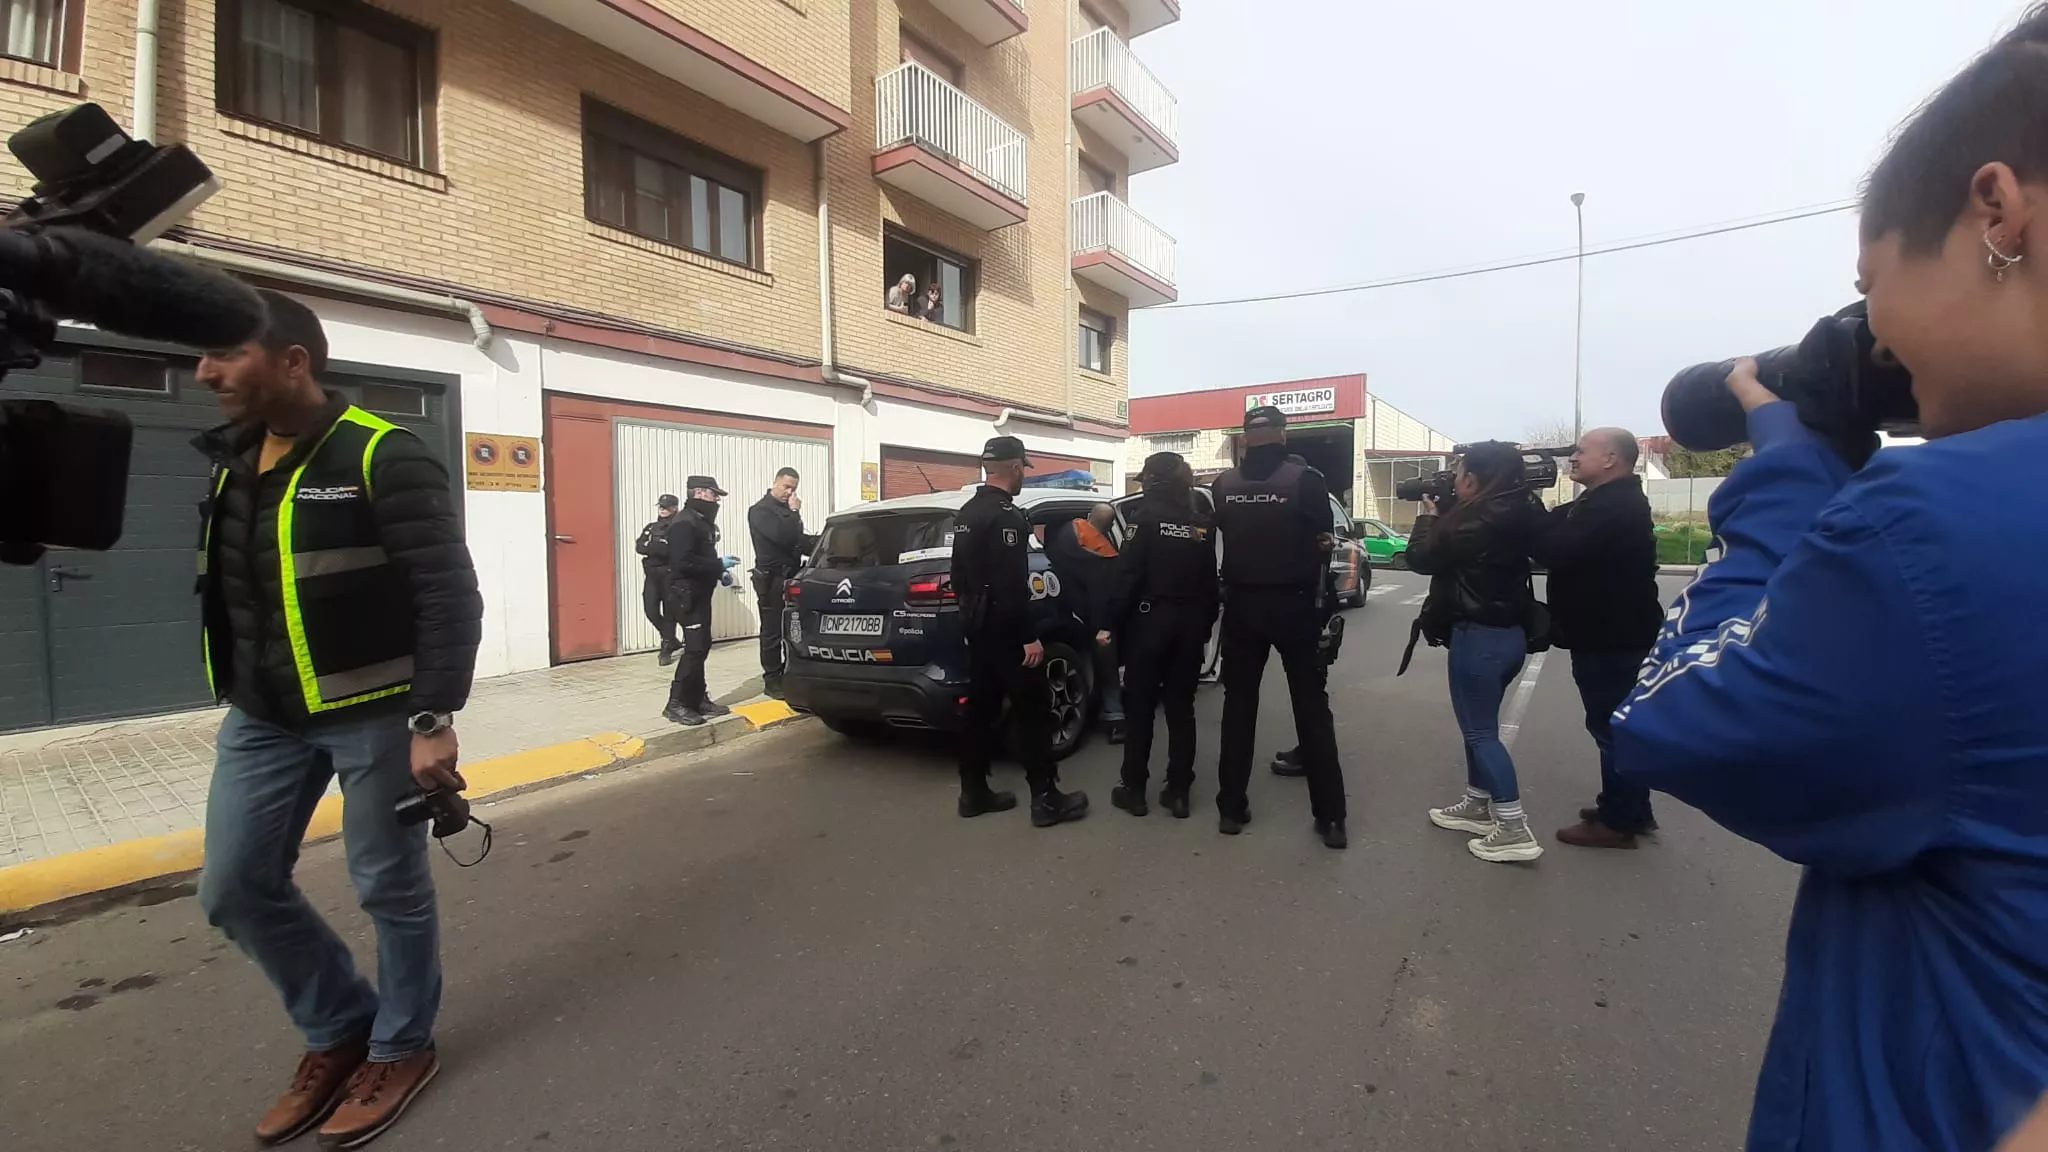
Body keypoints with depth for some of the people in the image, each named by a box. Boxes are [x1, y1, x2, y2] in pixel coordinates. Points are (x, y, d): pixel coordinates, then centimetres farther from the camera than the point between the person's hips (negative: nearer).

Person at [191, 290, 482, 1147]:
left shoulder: (382, 457, -15)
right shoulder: (233, 460, 10)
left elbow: (450, 594, -20)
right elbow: (233, 593, 17)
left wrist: (435, 719, -23)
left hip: (373, 712, -8)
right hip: (263, 717, 8)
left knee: (390, 888, 7)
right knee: (235, 889, 13)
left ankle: (402, 1046, 30)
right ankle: (340, 1029, 35)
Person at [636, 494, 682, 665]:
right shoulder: (650, 527, 17)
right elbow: (639, 547, 3)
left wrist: (650, 546, -10)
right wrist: (658, 547, -13)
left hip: (670, 574, -6)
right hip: (651, 574, 6)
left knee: (669, 612, -1)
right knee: (650, 610, 1)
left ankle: (666, 649, 9)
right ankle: (672, 641, 21)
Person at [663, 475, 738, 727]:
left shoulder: (702, 521, 17)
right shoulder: (684, 523, -16)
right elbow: (684, 562, -26)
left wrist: (719, 571, 8)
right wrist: (719, 565, -20)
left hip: (700, 594, 10)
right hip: (687, 595, -10)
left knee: (701, 646, 11)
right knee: (695, 648, -12)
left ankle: (698, 699, 18)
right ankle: (676, 704, -5)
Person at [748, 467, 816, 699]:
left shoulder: (787, 509, 16)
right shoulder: (760, 510, -10)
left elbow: (797, 539, 23)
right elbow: (783, 536, -25)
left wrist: (818, 544, 5)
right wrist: (795, 513, -13)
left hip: (791, 577, 8)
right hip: (772, 579, -8)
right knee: (773, 632, -3)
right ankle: (772, 680, 4)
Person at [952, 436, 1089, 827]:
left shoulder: (966, 513, 12)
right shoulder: (1005, 515, -18)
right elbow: (1012, 585, -24)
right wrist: (1030, 637, -21)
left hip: (976, 626, 10)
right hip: (1004, 629, -10)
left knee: (981, 707, 14)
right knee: (1033, 709, -2)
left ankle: (973, 791, 20)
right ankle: (1045, 798, 4)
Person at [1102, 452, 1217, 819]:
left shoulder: (1148, 517, -8)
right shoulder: (1203, 523, 7)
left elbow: (1128, 574, -14)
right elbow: (1210, 580, 7)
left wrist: (1109, 623, -12)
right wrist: (1207, 623, 13)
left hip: (1150, 620, -5)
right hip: (1190, 624, 5)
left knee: (1140, 706, 5)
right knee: (1181, 708, 10)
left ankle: (1134, 790, 12)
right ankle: (1178, 792, 14)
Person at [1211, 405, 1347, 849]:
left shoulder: (1224, 485, 0)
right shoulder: (1306, 480, -9)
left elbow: (1214, 538, 4)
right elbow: (1324, 543, -4)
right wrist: (1310, 583, 13)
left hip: (1241, 604, 2)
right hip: (1294, 604, -2)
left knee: (1239, 704, 11)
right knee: (1312, 707, 7)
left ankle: (1231, 808, 16)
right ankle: (1330, 817, 10)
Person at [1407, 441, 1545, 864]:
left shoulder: (1479, 518, -21)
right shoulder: (1517, 513, 6)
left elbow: (1423, 556, -11)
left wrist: (1429, 515, 4)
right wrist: (1445, 515, 7)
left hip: (1480, 636, -9)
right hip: (1510, 633, 9)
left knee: (1480, 731, 0)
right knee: (1480, 726, 20)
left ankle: (1514, 831, 3)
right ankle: (1477, 807, 32)